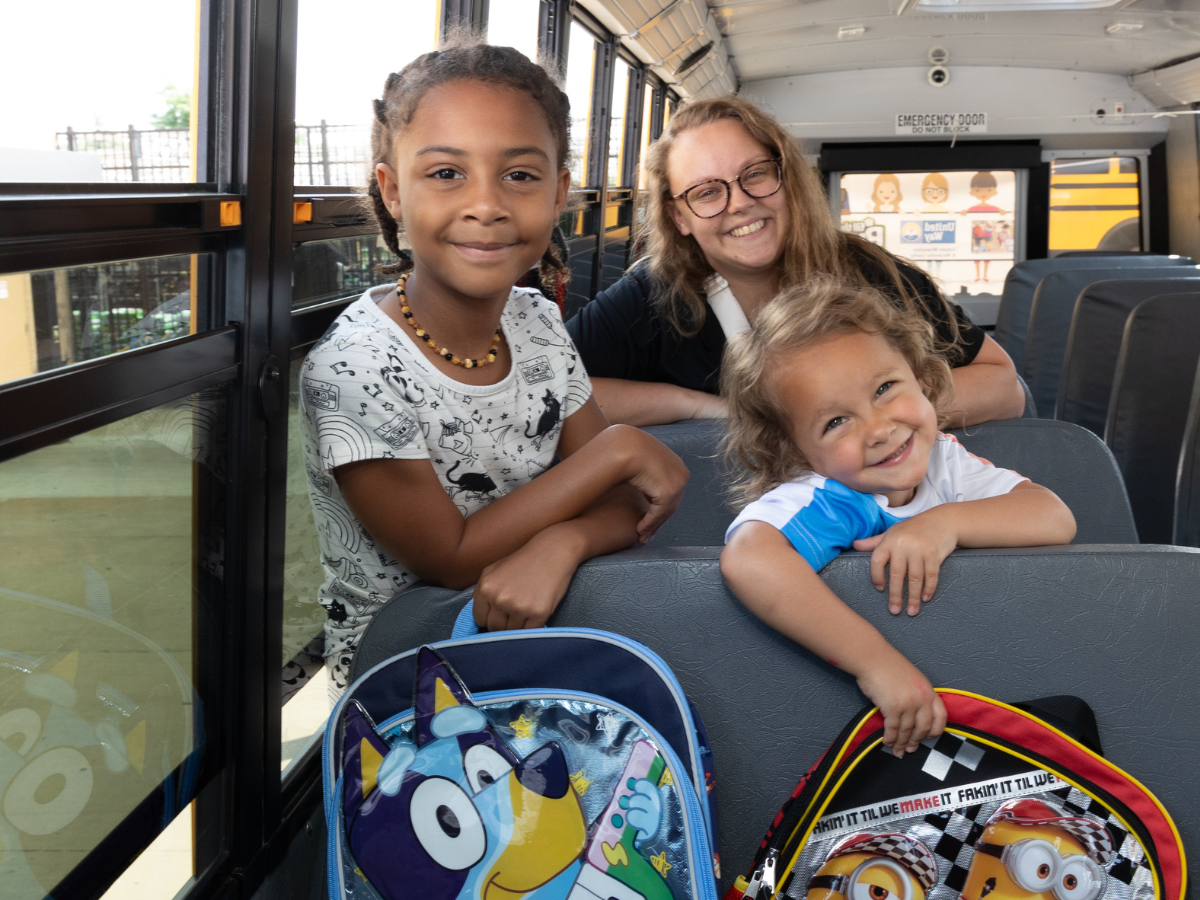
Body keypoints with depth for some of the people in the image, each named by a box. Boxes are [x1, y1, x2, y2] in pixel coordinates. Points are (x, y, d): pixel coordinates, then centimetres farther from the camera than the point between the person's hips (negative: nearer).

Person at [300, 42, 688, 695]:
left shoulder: (538, 323, -2)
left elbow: (625, 497, -2)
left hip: (519, 636, 6)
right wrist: (618, 449, -20)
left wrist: (559, 545, -26)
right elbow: (450, 559, -20)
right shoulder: (352, 370, -23)